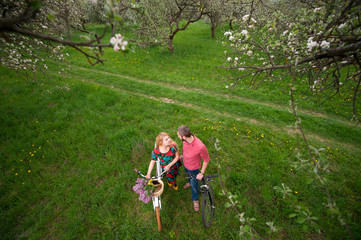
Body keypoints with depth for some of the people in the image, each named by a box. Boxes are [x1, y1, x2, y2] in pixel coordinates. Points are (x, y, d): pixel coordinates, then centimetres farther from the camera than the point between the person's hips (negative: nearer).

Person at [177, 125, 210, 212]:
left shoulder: (200, 147, -44)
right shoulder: (185, 140, -27)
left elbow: (206, 159, -25)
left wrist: (202, 173, -16)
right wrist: (182, 155, 15)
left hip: (194, 168, -4)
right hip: (185, 164, 5)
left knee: (194, 184, 21)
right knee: (189, 175, 35)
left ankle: (195, 200, 50)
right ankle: (190, 182, 70)